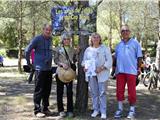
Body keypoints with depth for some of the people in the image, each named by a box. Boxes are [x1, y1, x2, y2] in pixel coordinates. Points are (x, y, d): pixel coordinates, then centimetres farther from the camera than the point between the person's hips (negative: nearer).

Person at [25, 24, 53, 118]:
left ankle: (45, 108, 24)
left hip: (49, 69, 6)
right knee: (39, 90, -1)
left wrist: (49, 62, 14)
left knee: (47, 90, 12)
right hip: (40, 69, -6)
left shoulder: (50, 39, 10)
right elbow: (27, 51, -8)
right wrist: (29, 63, -1)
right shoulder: (37, 39, -10)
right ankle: (37, 110, 8)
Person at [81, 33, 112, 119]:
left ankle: (103, 111, 1)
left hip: (102, 74, -4)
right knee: (94, 93, 7)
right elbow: (84, 60, 21)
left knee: (102, 93, -4)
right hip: (91, 73, 4)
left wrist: (101, 68, -17)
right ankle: (96, 109, 18)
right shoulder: (88, 49, 14)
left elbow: (109, 61, -5)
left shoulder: (105, 49, 2)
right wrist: (85, 66, 0)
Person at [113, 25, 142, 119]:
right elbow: (115, 57, 21)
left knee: (131, 91, 1)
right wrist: (114, 67, 13)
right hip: (120, 71, 4)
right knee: (119, 90, 6)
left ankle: (132, 110, 12)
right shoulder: (119, 45, 16)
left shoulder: (135, 43, 4)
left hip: (131, 70, -4)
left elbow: (139, 56, 2)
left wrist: (139, 67, -4)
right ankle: (120, 109, 18)